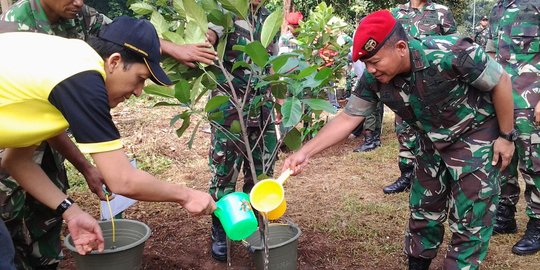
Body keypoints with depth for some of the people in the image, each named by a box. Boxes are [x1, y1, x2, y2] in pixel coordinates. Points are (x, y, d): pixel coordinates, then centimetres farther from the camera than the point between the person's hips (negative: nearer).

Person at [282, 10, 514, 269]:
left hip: (474, 135, -5)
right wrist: (305, 152, -21)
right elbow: (348, 118, -12)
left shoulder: (450, 55, -35)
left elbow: (501, 82, -21)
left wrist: (505, 137, -14)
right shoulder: (374, 79, -19)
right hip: (432, 141, 5)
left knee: (469, 218, -2)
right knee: (423, 209, 15)